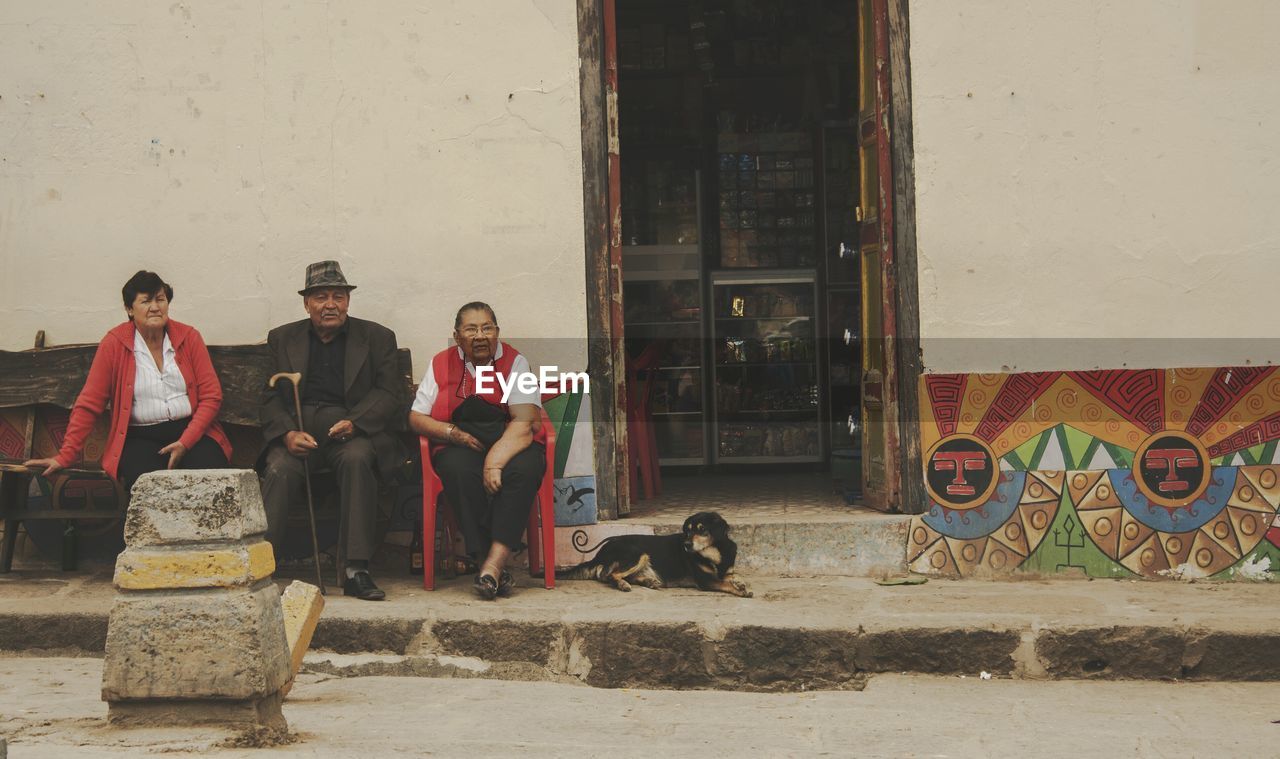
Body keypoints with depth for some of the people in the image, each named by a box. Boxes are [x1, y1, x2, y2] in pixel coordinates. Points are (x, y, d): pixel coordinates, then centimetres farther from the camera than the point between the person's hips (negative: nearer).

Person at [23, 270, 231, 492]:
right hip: (141, 437, -1)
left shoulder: (188, 337, 5)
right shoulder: (114, 343, 1)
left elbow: (211, 396, 3)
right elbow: (89, 404, 2)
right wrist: (65, 456, -3)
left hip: (191, 429, 1)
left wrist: (185, 442, -11)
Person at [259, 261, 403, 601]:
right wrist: (288, 433, -12)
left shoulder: (377, 337, 15)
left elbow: (388, 392, 4)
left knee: (356, 458, -35)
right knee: (280, 469, -31)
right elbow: (270, 398, 10)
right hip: (296, 432, 1)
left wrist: (355, 422, -16)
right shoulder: (281, 339, 19)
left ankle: (356, 570, -35)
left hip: (354, 432, -1)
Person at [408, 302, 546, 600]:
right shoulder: (441, 364, 8)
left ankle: (493, 563, -40)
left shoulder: (515, 361, 1)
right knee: (459, 469, -35)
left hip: (511, 442, -1)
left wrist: (495, 461, -26)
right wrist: (453, 433, -13)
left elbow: (524, 421, -11)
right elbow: (416, 418, 6)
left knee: (524, 469, -35)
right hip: (461, 448, 1)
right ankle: (493, 567, -35)